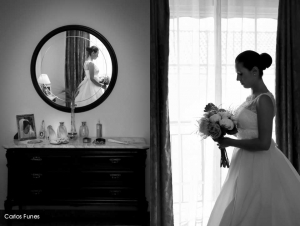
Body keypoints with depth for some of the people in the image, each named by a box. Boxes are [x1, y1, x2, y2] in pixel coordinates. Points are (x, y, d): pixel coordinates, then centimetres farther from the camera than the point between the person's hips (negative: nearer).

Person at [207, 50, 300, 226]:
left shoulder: (263, 100, -18)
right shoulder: (253, 97, 9)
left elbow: (263, 143, -22)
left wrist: (230, 142, -16)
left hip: (259, 167, -9)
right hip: (249, 164, 9)